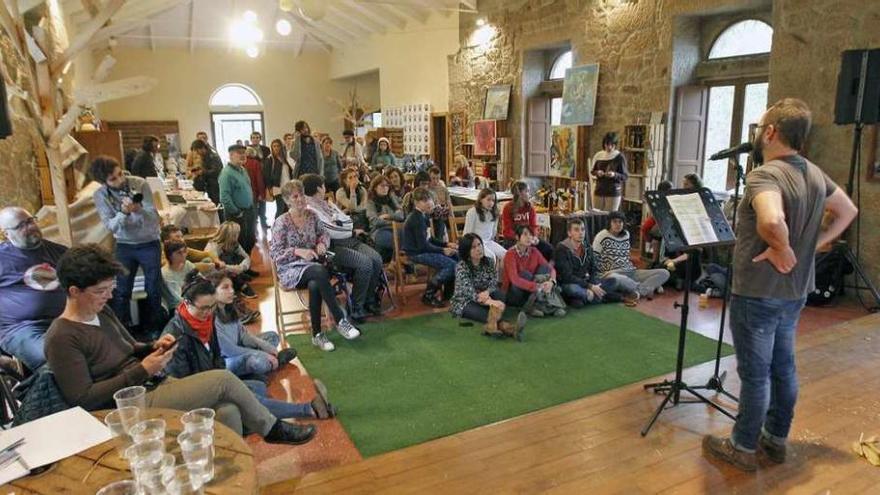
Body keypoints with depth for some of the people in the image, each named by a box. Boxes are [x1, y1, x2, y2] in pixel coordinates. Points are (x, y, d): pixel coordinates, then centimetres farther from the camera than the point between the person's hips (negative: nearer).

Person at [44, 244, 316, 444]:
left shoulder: (101, 312, 13)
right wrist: (142, 371, -18)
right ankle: (273, 430, 3)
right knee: (223, 379, -19)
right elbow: (84, 399, -19)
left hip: (155, 387, 8)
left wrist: (154, 347, 0)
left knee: (228, 411, -15)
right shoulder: (62, 338, -13)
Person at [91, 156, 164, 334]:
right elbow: (111, 226, -15)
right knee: (121, 291, 5)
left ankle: (154, 329, 25)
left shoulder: (140, 184, -15)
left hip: (149, 243, -1)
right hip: (124, 246, 1)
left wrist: (138, 209, -39)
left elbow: (154, 217, -18)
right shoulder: (100, 195, -10)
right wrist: (123, 212, -35)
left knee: (154, 290, 8)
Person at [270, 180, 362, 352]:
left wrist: (322, 243, -5)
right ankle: (340, 321, -32)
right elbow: (274, 253, -9)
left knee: (314, 285, -34)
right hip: (290, 270, -4)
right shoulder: (281, 223, -7)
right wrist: (298, 251, -24)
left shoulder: (312, 215, 6)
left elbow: (324, 233, 19)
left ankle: (317, 335, -21)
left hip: (312, 265, 4)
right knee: (320, 271, -36)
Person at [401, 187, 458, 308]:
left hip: (421, 248, 10)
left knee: (456, 257, 6)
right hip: (416, 253, -10)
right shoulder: (417, 219, -20)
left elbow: (428, 240, 16)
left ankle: (447, 293, 14)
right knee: (451, 264, -19)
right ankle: (428, 295, -9)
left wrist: (446, 244, 6)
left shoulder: (422, 215, 11)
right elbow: (423, 245, -21)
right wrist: (443, 250, -13)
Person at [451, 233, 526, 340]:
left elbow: (494, 283, -7)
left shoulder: (489, 262, 1)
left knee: (499, 294, -26)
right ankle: (506, 327, -56)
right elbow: (468, 290, -29)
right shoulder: (461, 267, -16)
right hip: (464, 302, -5)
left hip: (484, 299, 5)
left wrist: (487, 292, -33)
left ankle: (492, 325, -49)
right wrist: (490, 302, -44)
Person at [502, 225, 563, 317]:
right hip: (512, 295, -6)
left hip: (531, 293, 6)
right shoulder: (511, 254, -18)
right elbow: (515, 279, -31)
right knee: (525, 274, -30)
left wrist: (551, 282, -27)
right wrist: (537, 286, -39)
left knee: (544, 268, -12)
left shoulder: (534, 251, 0)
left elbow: (551, 268, -4)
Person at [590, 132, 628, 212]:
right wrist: (597, 172, -7)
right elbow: (592, 171, 15)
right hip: (599, 190, 4)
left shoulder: (619, 157, -6)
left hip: (614, 192, -4)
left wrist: (614, 175, -23)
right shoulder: (598, 155, 5)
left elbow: (625, 176, -5)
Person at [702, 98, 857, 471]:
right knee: (783, 366, 19)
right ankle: (776, 440, 35)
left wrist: (782, 249, -22)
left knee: (754, 373, 4)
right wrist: (811, 245, 7)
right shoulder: (815, 173, 4)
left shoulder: (764, 174, -24)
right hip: (795, 292, 8)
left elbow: (772, 221, -43)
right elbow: (848, 211, 18)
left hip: (757, 294, -8)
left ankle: (742, 448, 20)